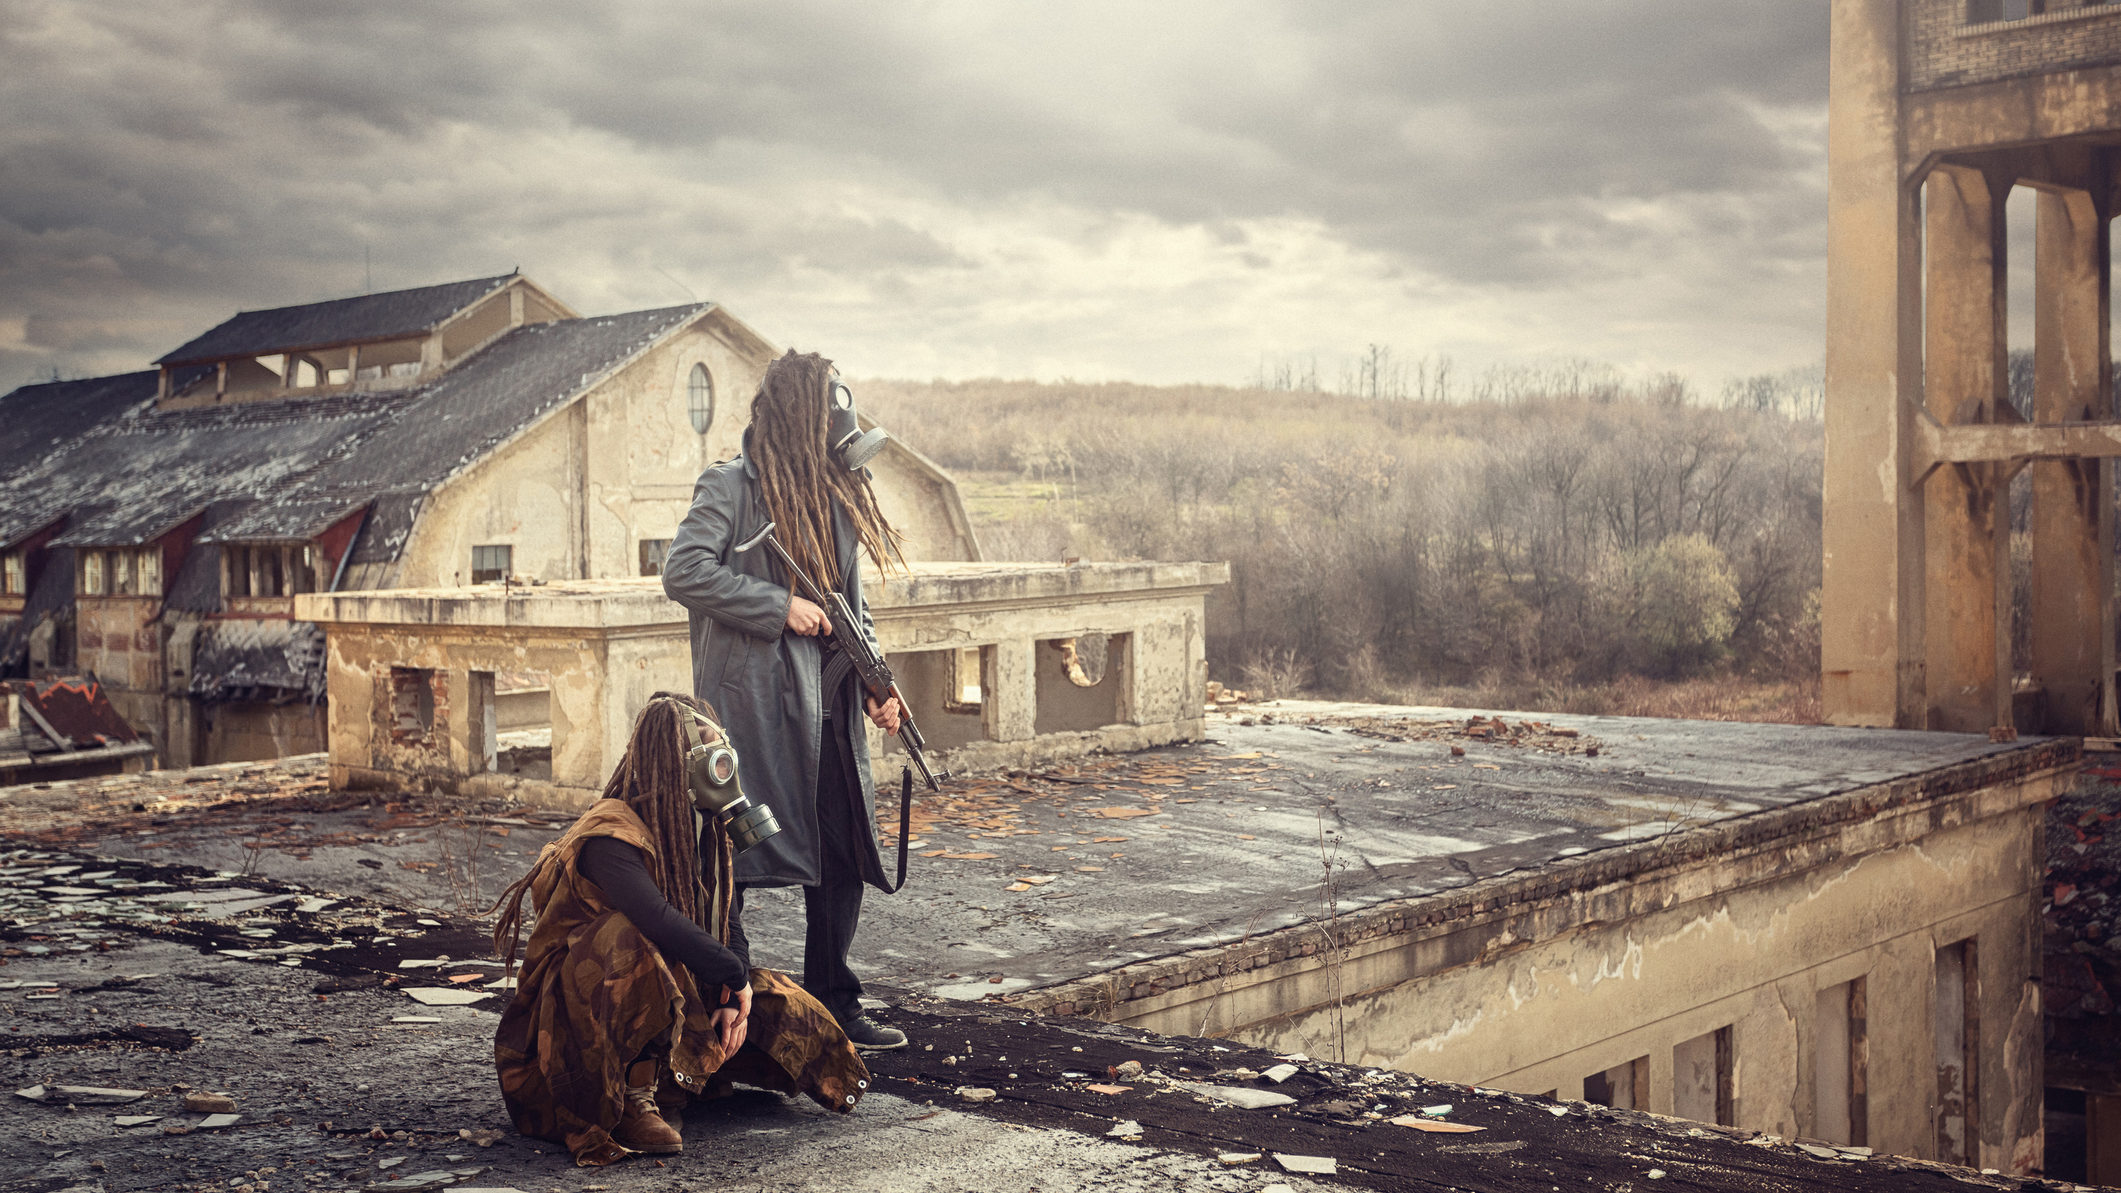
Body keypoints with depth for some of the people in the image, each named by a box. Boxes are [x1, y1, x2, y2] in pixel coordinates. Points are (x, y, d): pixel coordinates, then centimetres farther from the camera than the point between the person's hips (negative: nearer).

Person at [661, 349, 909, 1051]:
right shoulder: (732, 488, -6)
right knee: (729, 860, -1)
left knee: (843, 860, 9)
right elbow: (684, 573, -17)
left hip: (828, 710, 7)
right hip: (752, 701, -7)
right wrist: (780, 607, -17)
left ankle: (833, 1010, 21)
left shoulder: (837, 496, 16)